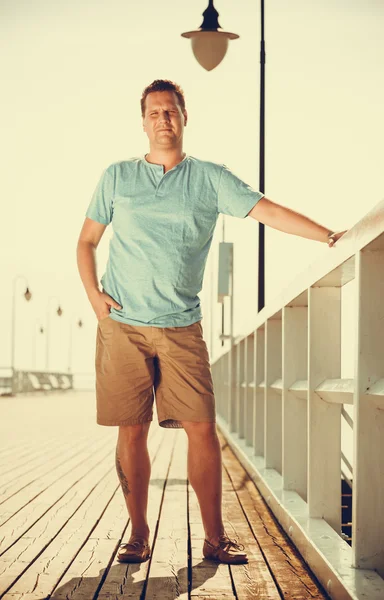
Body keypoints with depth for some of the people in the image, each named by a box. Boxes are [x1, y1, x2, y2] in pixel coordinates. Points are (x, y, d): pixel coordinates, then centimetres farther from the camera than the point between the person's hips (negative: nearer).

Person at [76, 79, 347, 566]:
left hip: (180, 327, 0)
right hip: (122, 325, 0)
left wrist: (330, 237, -10)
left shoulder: (210, 178, 6)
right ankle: (138, 534, 14)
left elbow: (267, 210, -1)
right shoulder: (117, 177, 9)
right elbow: (87, 240, 14)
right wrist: (94, 295, -1)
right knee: (131, 432, 2)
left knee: (202, 429, -5)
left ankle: (215, 538, 6)